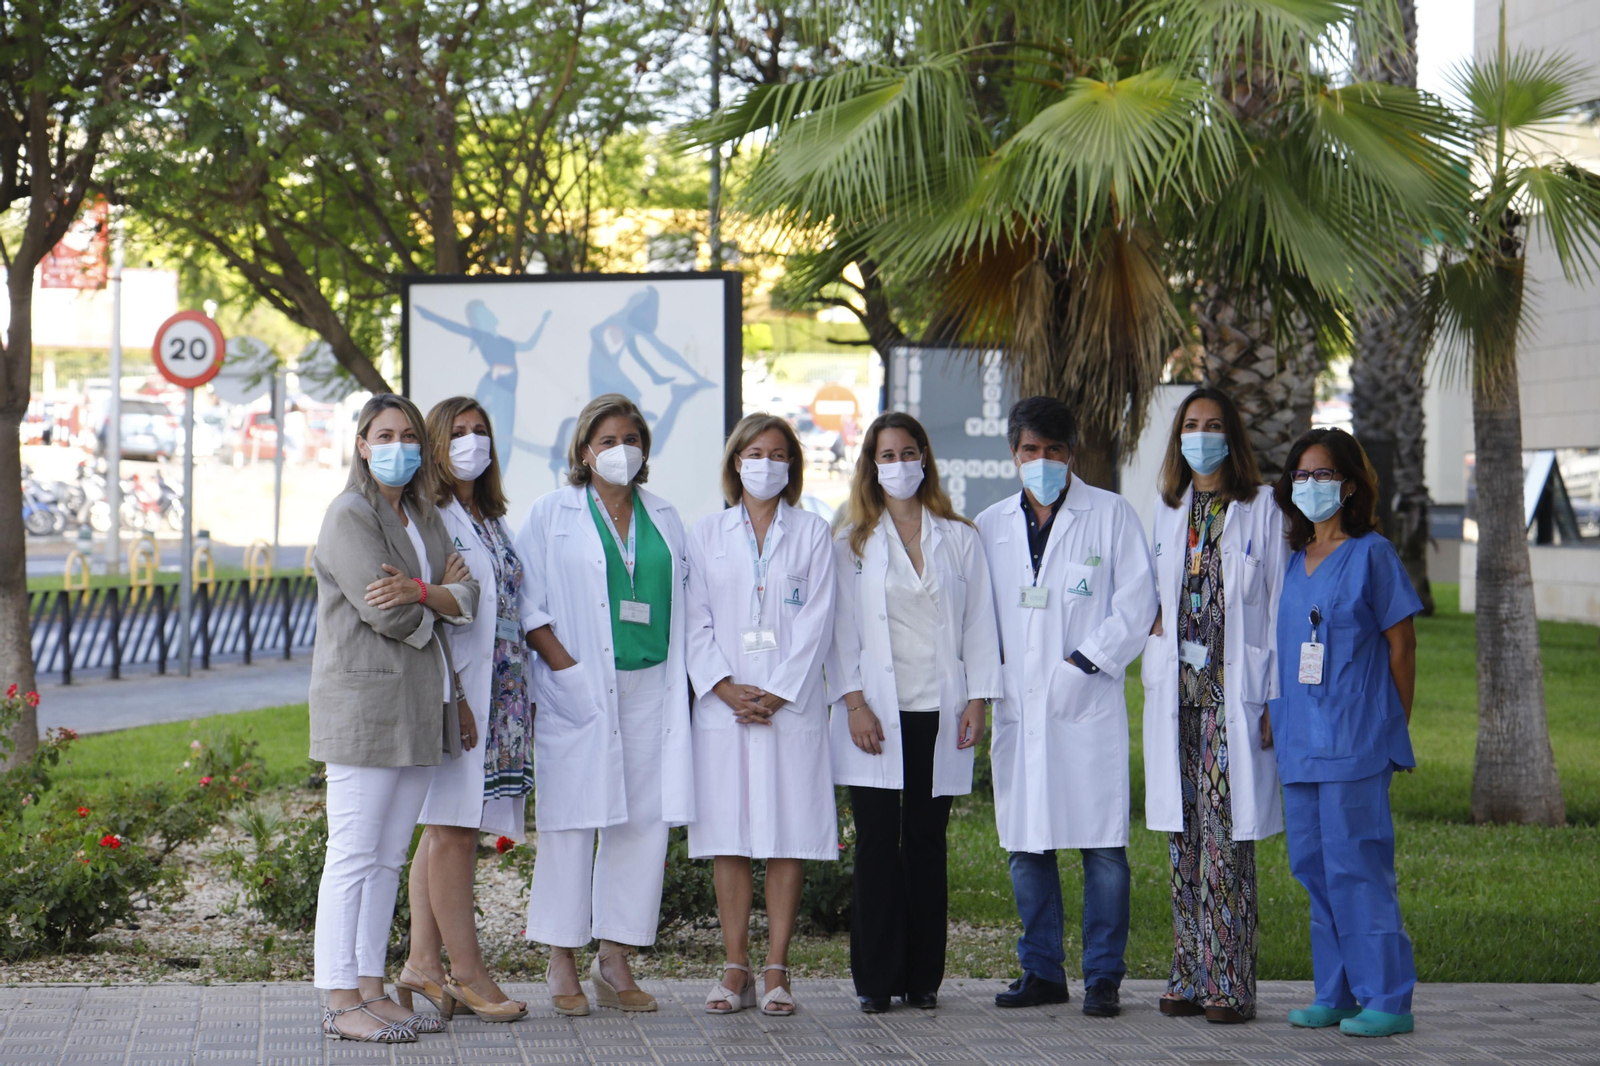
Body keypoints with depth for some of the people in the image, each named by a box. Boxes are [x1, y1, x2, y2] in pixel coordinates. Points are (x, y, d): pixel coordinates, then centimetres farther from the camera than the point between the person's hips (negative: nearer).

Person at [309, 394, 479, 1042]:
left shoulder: (423, 517, 19)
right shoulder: (349, 516, -7)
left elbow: (467, 601, 7)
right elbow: (388, 615, -16)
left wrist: (420, 591, -12)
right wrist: (443, 590, 1)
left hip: (420, 708, 8)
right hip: (364, 703, -8)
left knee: (389, 856, 9)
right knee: (354, 857, -7)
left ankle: (371, 990, 13)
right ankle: (341, 1002, -6)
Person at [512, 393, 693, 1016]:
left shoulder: (663, 518, 16)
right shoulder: (550, 515, 4)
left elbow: (681, 605, 18)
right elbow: (527, 607, -1)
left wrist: (680, 680, 7)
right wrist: (565, 666, -12)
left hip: (649, 688, 4)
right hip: (579, 693, -4)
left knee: (645, 820, 1)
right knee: (572, 822, -5)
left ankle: (615, 962, 8)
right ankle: (562, 966, 2)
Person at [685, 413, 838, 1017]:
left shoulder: (811, 534, 7)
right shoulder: (706, 535, 11)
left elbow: (815, 624, 0)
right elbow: (696, 623, 5)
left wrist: (775, 694, -10)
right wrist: (726, 687, -10)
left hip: (791, 705, -1)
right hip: (723, 705, 1)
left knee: (788, 838, -2)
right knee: (728, 839, 0)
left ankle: (776, 971, 1)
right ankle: (736, 971, 5)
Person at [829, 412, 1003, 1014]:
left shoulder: (959, 539, 11)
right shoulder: (852, 544, 9)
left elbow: (979, 624, 9)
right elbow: (842, 627, 4)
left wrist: (978, 699, -1)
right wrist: (853, 703, -6)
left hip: (940, 714, 1)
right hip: (878, 716, -1)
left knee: (927, 842, 3)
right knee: (877, 844, -3)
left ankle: (923, 977, 8)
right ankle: (876, 979, 2)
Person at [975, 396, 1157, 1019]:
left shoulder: (1110, 515, 3)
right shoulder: (991, 526, 14)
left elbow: (1138, 600, -2)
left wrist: (1085, 661, -10)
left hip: (1088, 704, -4)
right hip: (1018, 707, 4)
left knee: (1102, 845, -4)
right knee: (1026, 845, 6)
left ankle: (1103, 976, 2)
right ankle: (1041, 969, 16)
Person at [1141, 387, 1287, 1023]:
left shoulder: (1260, 507, -1)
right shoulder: (1169, 510, 14)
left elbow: (1278, 605, -3)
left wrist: (1276, 699, -7)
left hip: (1234, 689, -5)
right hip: (1177, 688, 5)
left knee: (1227, 839, -8)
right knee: (1185, 837, 5)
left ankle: (1230, 985, -7)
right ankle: (1190, 976, 9)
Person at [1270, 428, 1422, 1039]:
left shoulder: (1372, 554, -4)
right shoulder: (1294, 561, 15)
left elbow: (1401, 645, -2)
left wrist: (1393, 728, -1)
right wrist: (1276, 719, 14)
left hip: (1355, 738, -7)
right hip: (1299, 742, 7)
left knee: (1356, 866, -8)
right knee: (1313, 868, 8)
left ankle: (1387, 999, -3)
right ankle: (1336, 994, 15)